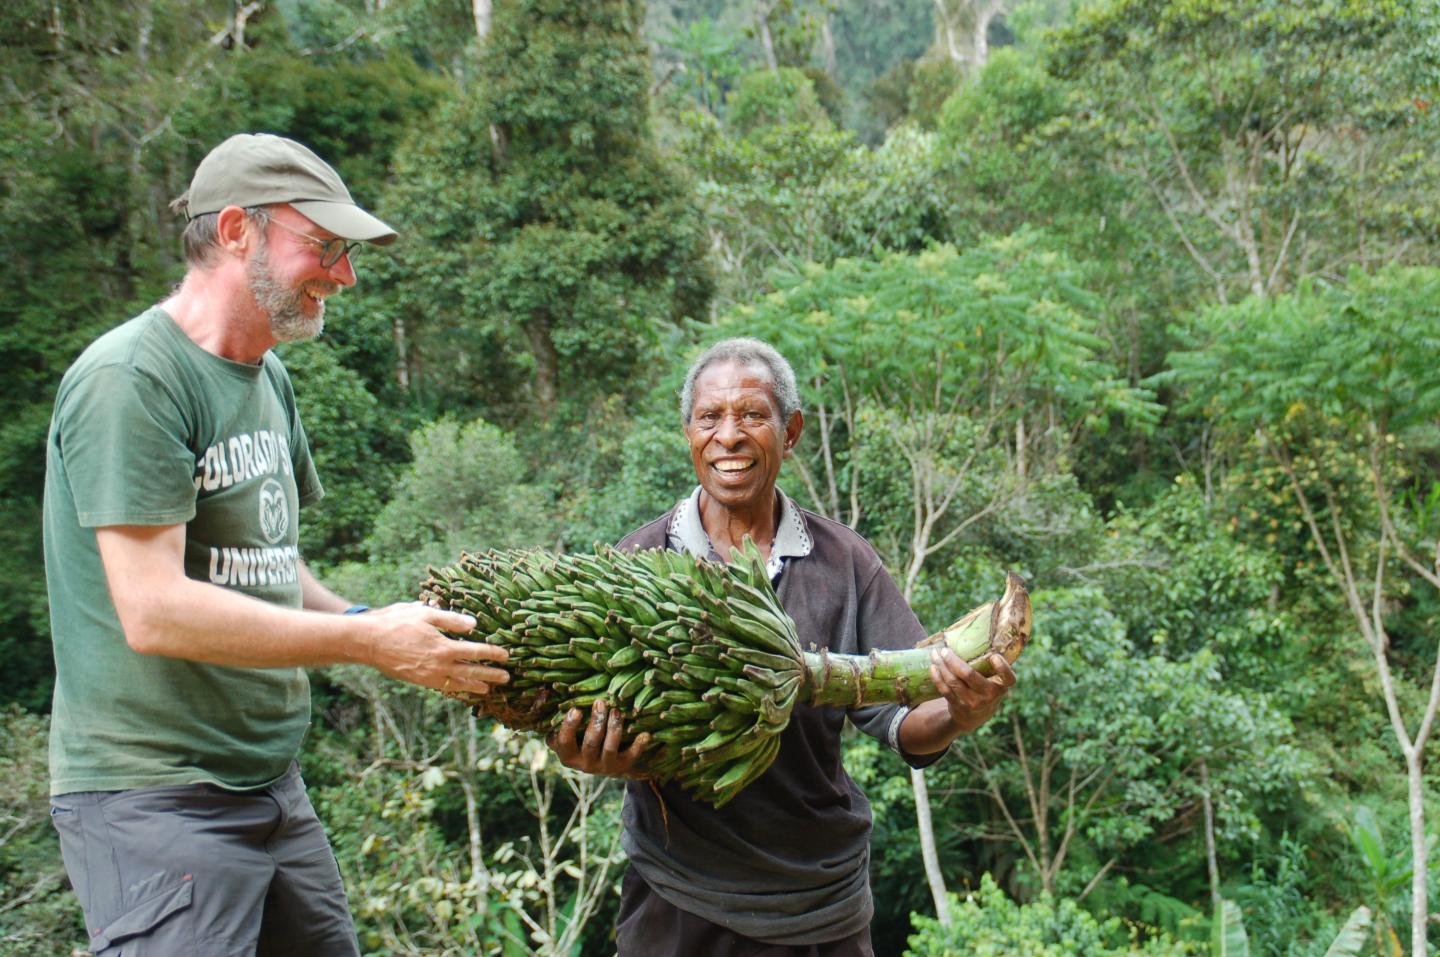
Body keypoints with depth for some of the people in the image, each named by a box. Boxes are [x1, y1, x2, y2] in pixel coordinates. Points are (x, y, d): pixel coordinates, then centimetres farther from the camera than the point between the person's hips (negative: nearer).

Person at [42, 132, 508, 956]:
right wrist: (370, 641, -20)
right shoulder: (131, 378, -16)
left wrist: (411, 637, 1)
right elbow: (154, 610, -23)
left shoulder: (270, 380, 12)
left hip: (273, 785, 8)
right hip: (155, 799, -8)